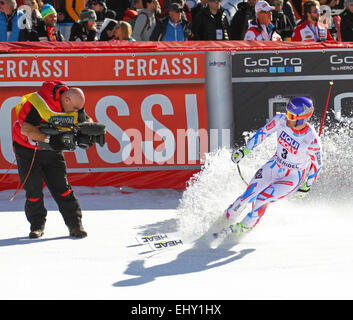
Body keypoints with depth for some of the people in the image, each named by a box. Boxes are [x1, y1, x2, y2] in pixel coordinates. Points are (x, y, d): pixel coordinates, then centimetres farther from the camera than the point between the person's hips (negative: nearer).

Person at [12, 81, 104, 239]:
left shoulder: (74, 106, -10)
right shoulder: (40, 103, -30)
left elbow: (87, 120, 8)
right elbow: (25, 129, -33)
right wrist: (49, 139, -39)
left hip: (52, 150, 4)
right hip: (28, 149, -4)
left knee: (61, 187, -2)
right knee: (33, 189, -3)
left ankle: (75, 224, 2)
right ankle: (37, 225, 13)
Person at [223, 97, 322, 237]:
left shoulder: (312, 139, -30)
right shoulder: (281, 120, -20)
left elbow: (317, 164, -12)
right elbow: (263, 132, -1)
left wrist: (307, 185, -1)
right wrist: (245, 150, 0)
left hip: (294, 177, -4)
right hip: (275, 166, 4)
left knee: (261, 200, -15)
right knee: (249, 195, -3)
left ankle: (246, 225, 15)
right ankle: (230, 216, 25)